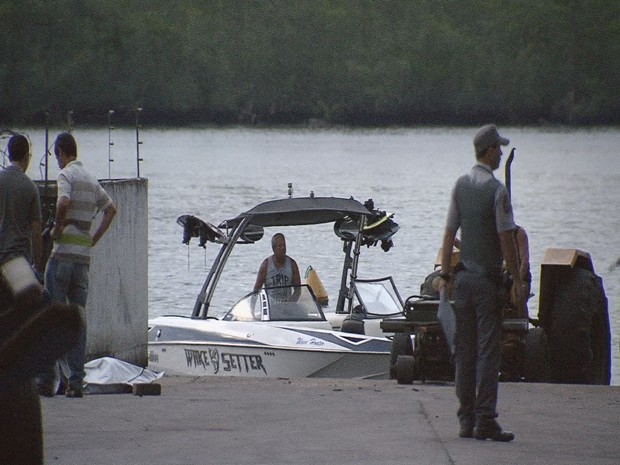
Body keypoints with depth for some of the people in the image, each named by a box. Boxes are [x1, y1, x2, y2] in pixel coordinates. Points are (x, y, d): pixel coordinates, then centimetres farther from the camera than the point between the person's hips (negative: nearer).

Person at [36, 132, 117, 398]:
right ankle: (76, 380, 1)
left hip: (63, 254, -6)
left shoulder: (66, 175, -7)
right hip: (84, 256, 6)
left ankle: (46, 378, -3)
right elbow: (110, 208, 22)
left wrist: (56, 230, -11)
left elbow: (64, 203, -25)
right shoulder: (91, 180, 15)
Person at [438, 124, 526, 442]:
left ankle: (466, 419, 11)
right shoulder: (496, 190, -12)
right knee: (488, 350, -6)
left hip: (463, 277, 6)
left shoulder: (460, 186, 5)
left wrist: (445, 274, 11)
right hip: (488, 279, -6)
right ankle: (484, 421, -9)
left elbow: (449, 233, 6)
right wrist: (518, 281, -8)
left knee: (465, 350, 9)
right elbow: (506, 239, -13)